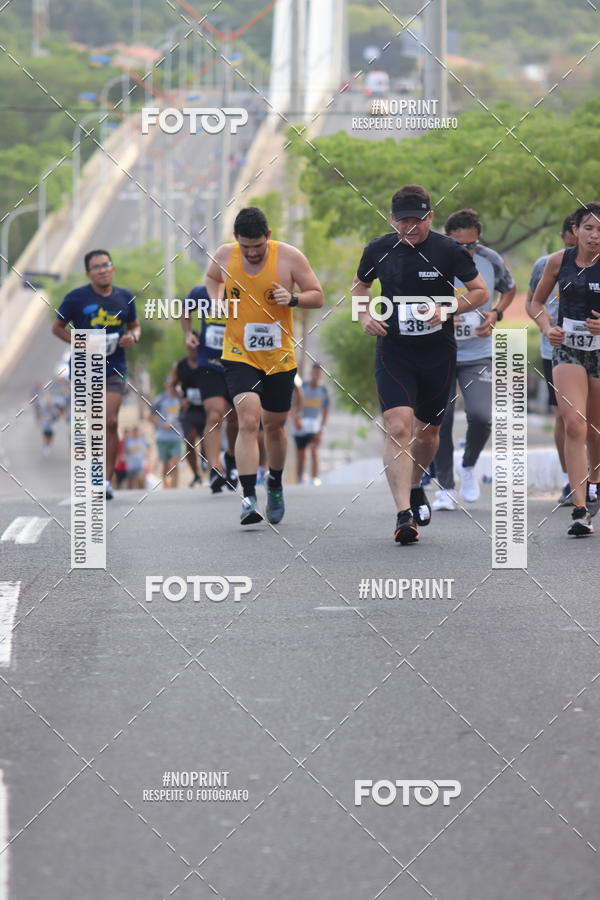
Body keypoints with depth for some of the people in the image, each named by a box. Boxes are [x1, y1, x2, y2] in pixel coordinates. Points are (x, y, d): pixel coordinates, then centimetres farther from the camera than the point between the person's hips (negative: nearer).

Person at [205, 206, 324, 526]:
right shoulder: (225, 255, -5)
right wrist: (217, 298, -2)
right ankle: (248, 498, -21)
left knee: (274, 424, 14)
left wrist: (293, 298, -22)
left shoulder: (289, 257, -10)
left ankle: (275, 484, 41)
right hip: (239, 354, -1)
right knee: (248, 420, -19)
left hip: (280, 356, 1)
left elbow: (318, 296, -3)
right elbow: (212, 277, 19)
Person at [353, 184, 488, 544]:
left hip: (438, 353, 1)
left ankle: (415, 486, 45)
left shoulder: (450, 250, -6)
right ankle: (404, 515, -22)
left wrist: (446, 309, -16)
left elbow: (481, 292, 0)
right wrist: (365, 315, -2)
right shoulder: (379, 250, -1)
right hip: (393, 351, -1)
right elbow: (360, 285, 17)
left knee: (427, 432, 14)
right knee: (398, 428, -18)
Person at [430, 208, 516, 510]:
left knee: (481, 417, -14)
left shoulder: (491, 261, -5)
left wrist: (496, 314, -3)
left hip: (479, 354, 1)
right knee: (440, 422, -1)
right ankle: (445, 488, 15)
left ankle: (469, 466, 16)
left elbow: (509, 289, 16)